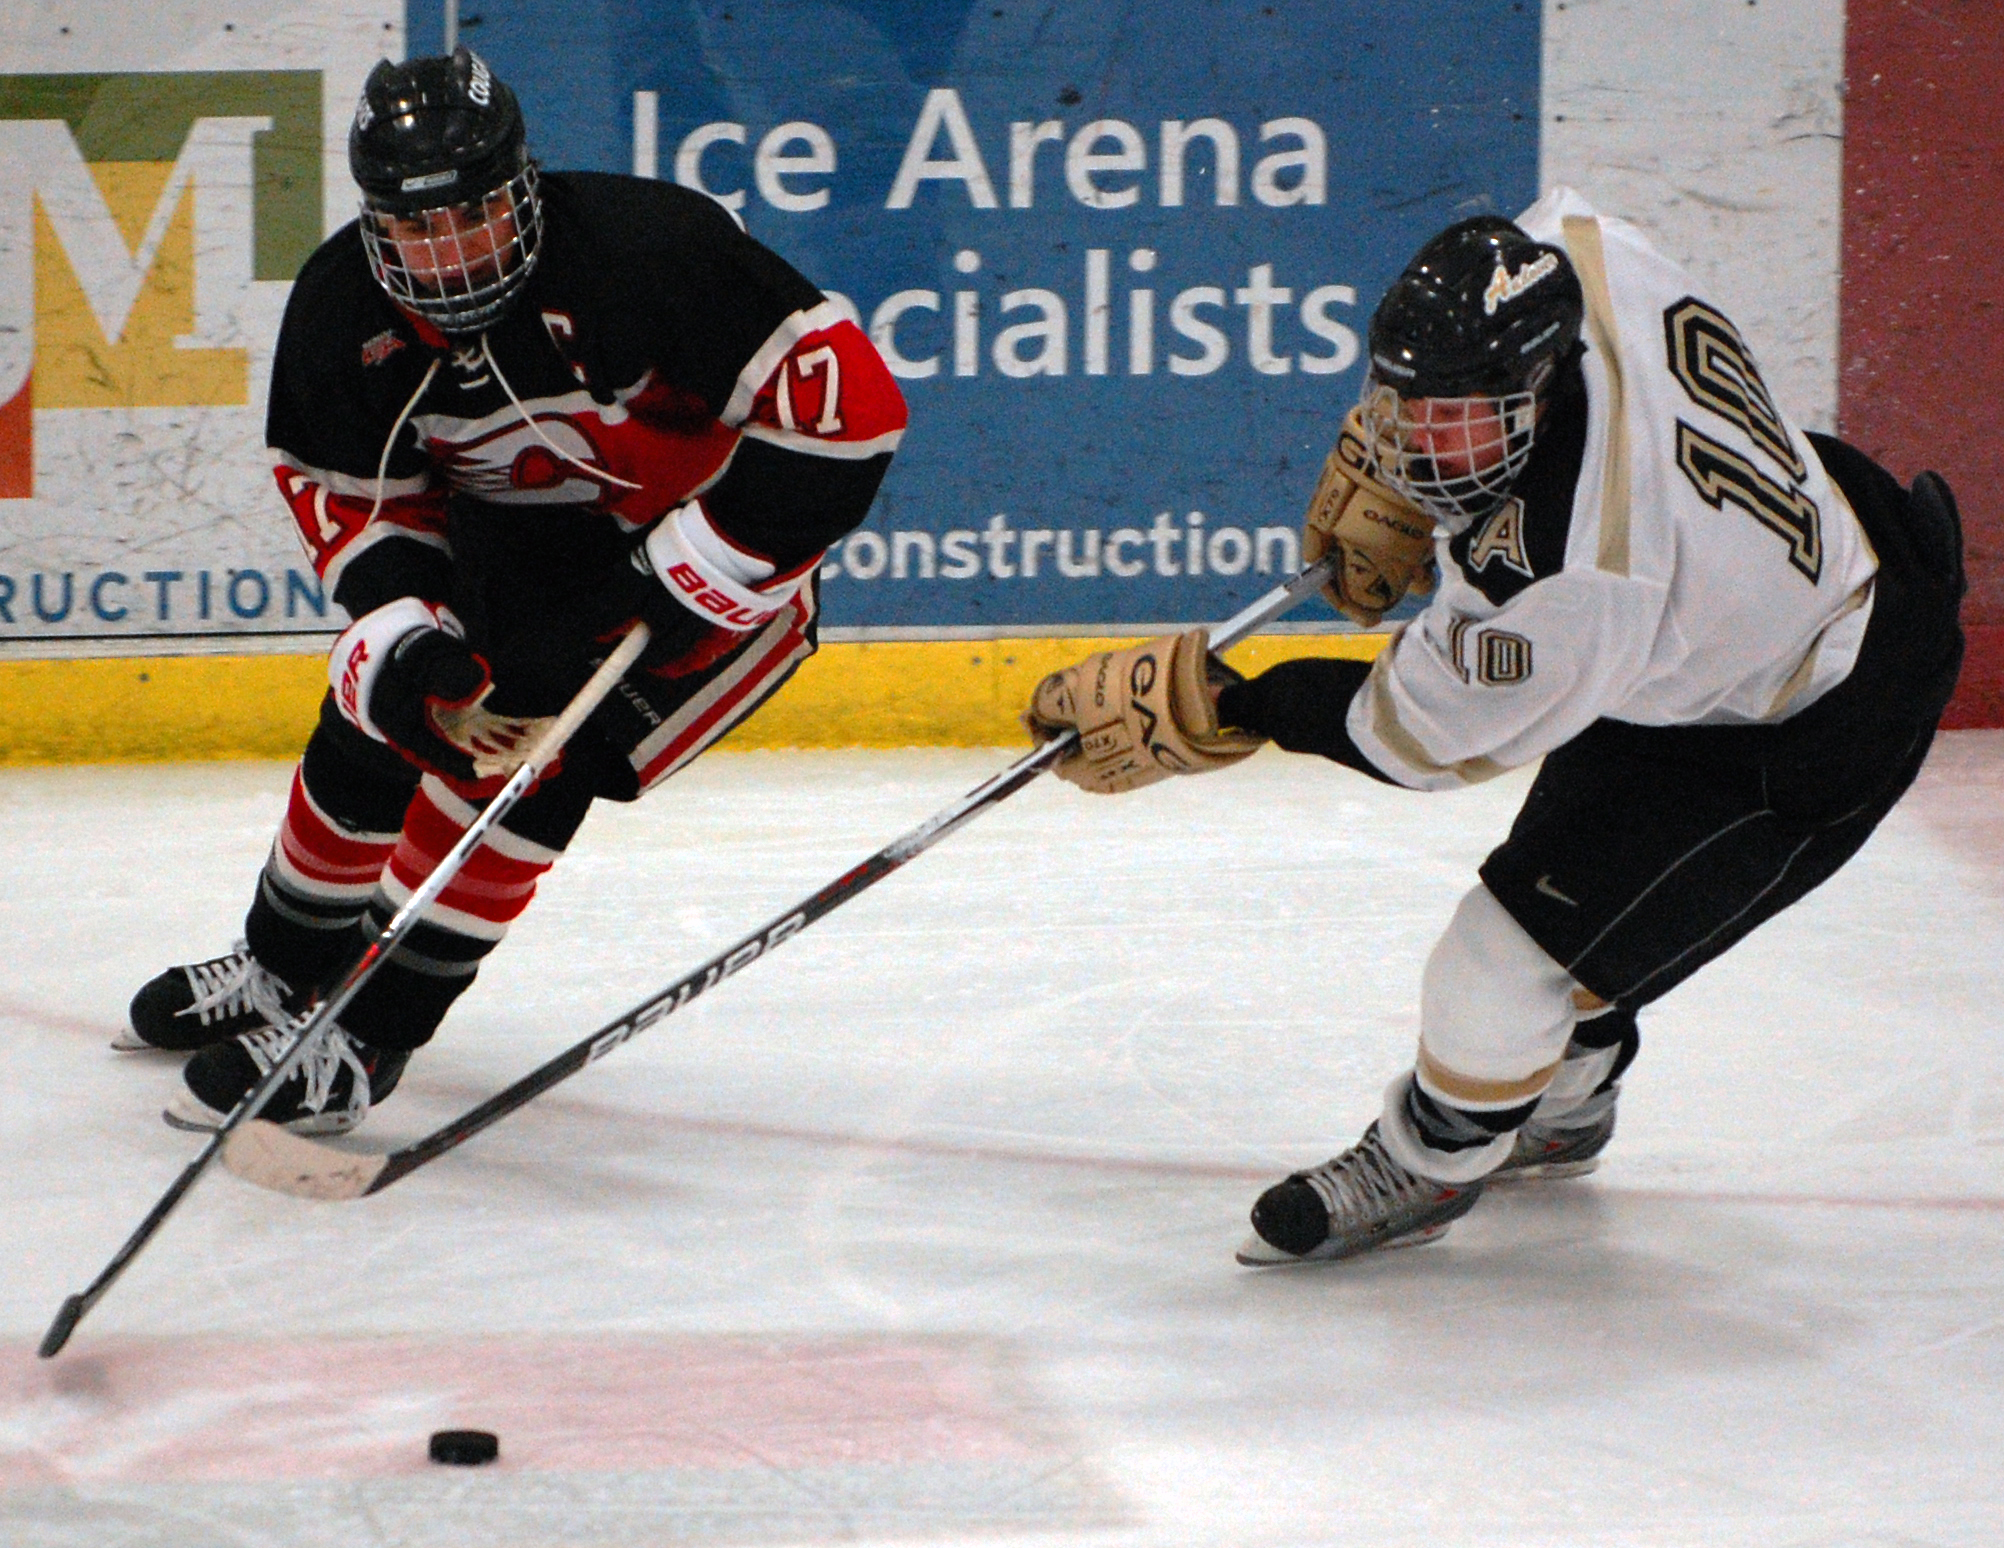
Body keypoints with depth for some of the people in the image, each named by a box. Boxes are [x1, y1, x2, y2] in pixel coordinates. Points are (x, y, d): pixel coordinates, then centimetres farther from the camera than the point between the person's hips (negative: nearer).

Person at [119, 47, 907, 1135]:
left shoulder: (645, 250, -34)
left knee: (526, 740, -22)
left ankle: (366, 1041, -12)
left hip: (712, 555, -6)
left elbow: (848, 405, -33)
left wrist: (677, 589, -31)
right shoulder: (344, 308, -16)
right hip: (520, 534, 6)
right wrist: (409, 645, -19)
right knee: (372, 720, 5)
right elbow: (348, 491, -1)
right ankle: (285, 970, 35)